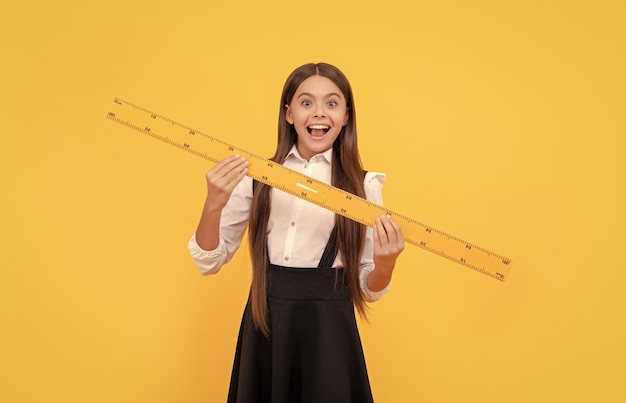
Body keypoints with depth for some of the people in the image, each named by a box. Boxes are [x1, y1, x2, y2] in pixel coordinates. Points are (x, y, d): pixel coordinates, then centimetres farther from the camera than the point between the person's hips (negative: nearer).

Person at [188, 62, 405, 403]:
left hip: (328, 327, -1)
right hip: (264, 323, 2)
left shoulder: (363, 185, -5)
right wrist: (213, 205, -20)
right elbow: (209, 262, -2)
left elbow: (368, 289, 0)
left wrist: (384, 264, -22)